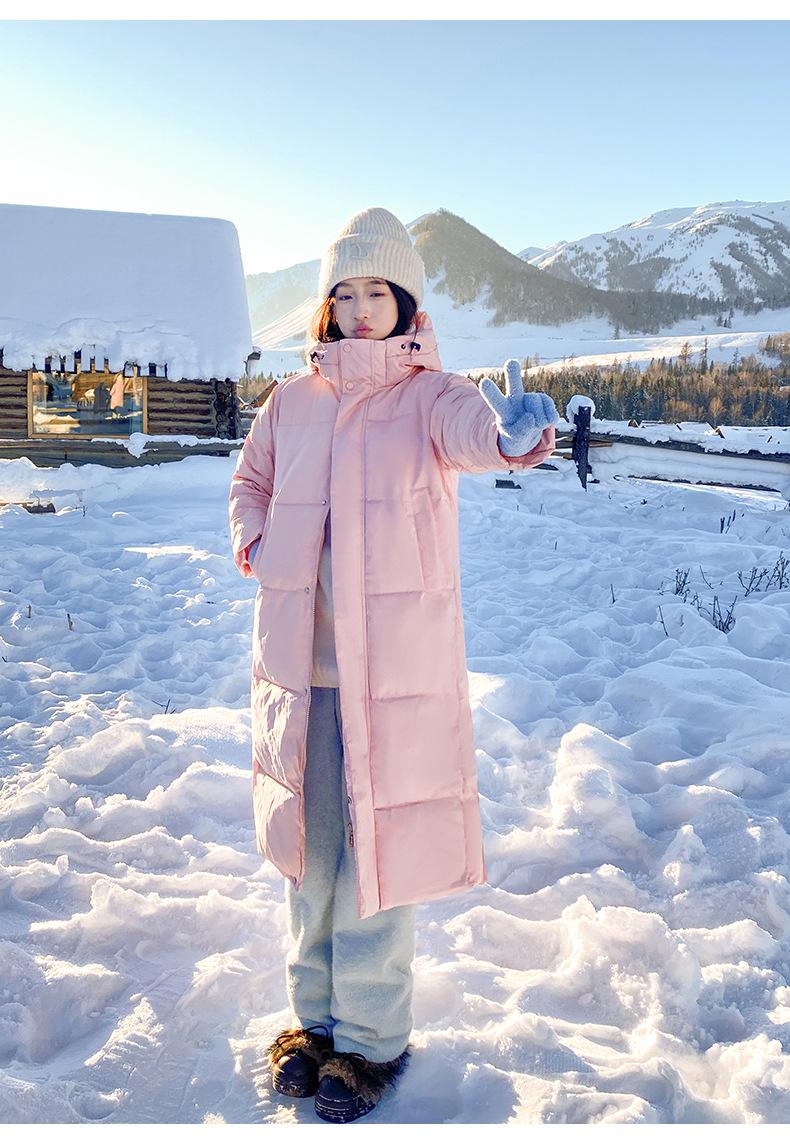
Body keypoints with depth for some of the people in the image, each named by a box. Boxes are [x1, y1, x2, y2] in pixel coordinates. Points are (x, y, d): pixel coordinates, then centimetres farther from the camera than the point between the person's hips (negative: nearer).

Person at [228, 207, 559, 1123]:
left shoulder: (429, 395, -3)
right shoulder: (292, 402, 8)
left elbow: (470, 427, -27)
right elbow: (250, 482, 25)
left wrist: (513, 434, -51)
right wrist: (253, 542, 5)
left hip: (396, 670, -4)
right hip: (298, 666, 4)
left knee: (377, 850, 4)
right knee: (306, 847, 15)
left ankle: (372, 1039, 26)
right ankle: (314, 1016, 36)